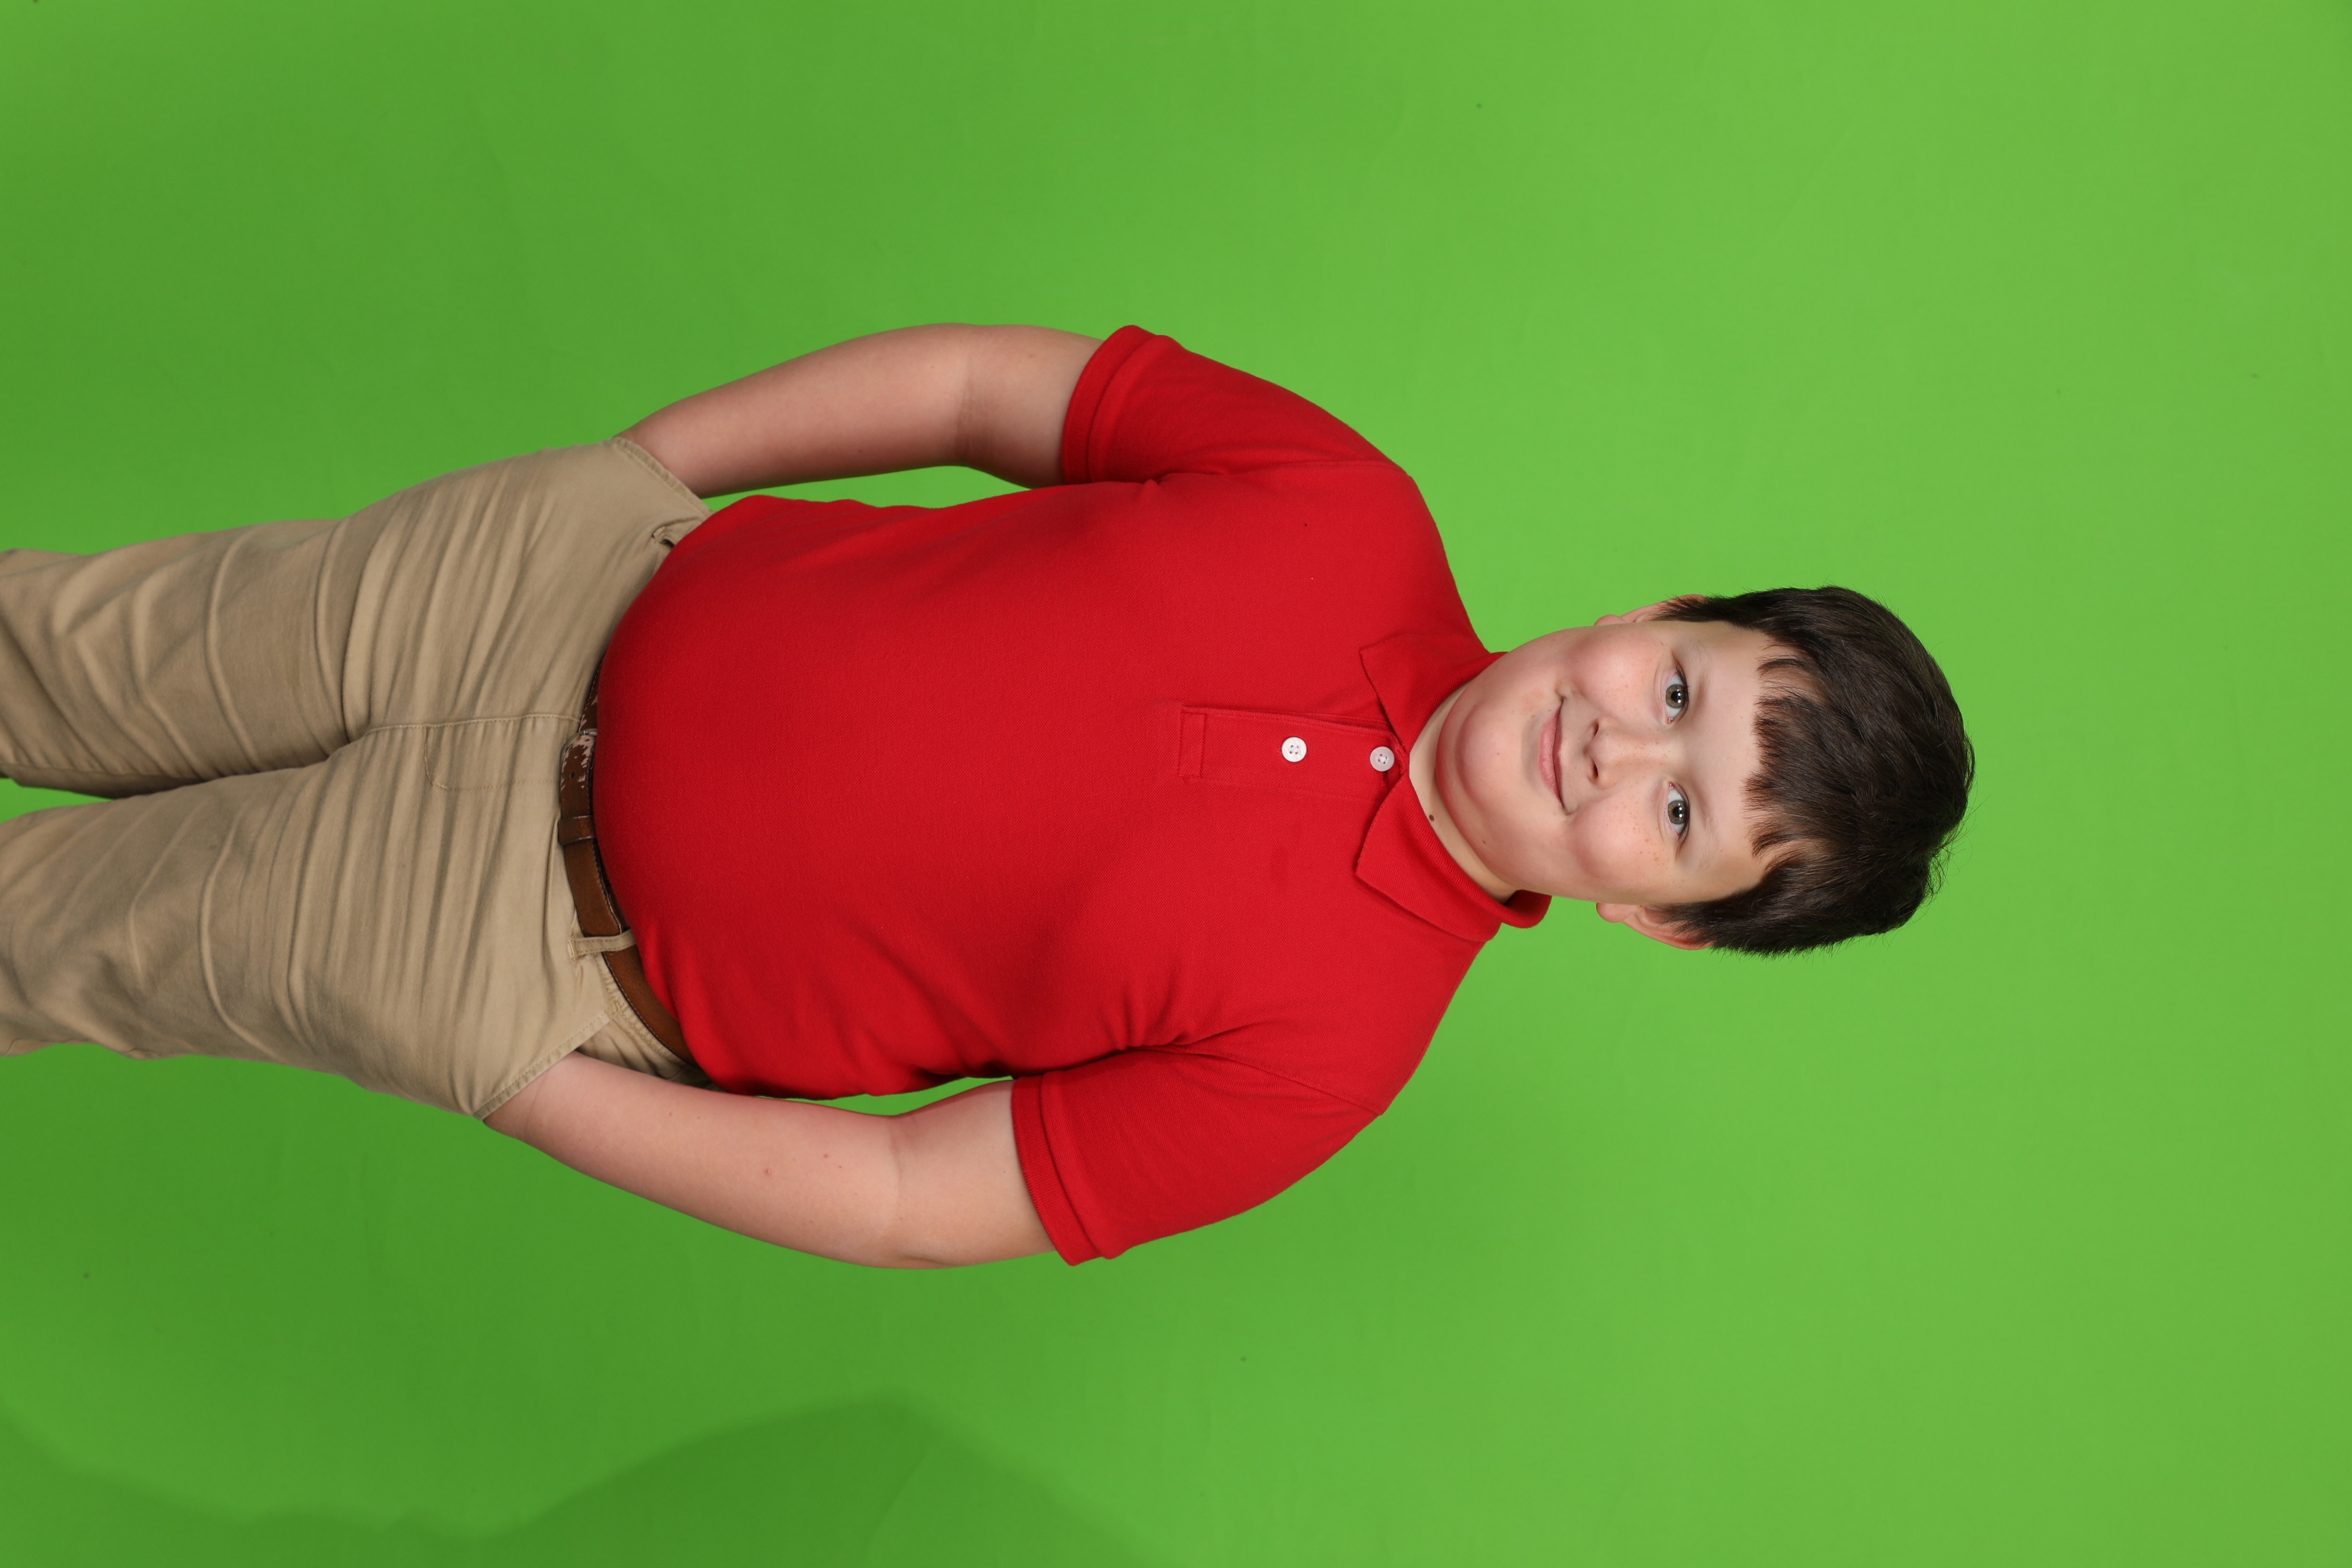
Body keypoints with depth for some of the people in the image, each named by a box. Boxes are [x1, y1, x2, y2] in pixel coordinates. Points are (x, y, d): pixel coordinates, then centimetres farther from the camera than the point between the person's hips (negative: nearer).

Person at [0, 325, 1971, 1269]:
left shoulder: (1335, 1033, -22)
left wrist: (523, 1090, -14)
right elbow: (984, 380, -4)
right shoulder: (1351, 516, -15)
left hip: (533, 953, -2)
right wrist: (634, 457, -1)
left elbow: (910, 1203, -16)